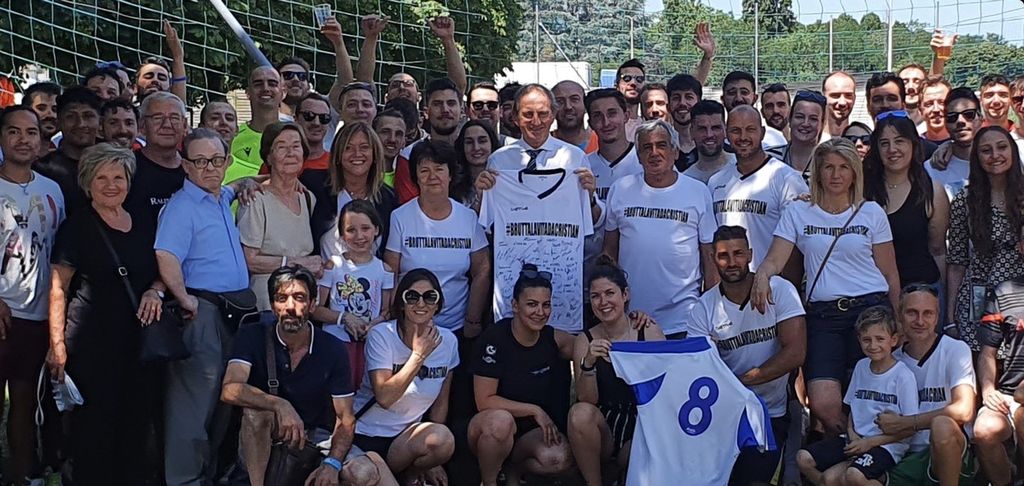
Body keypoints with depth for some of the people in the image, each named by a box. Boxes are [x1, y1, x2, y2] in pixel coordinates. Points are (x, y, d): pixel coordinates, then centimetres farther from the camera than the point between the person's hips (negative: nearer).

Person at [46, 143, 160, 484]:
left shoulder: (143, 225, 12)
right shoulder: (77, 227, -3)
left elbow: (160, 273, 22)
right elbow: (58, 287, -6)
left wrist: (155, 290, -1)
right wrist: (57, 343, -13)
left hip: (139, 338, 5)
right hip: (92, 341, -5)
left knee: (135, 422, 6)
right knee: (94, 426, -3)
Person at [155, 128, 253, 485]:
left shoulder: (224, 198, 14)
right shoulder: (182, 205, -12)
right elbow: (166, 257, -26)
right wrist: (185, 300, -19)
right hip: (203, 311, -9)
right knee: (195, 398, -5)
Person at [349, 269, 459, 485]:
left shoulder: (447, 341, 1)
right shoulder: (381, 335, -12)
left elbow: (441, 403, 9)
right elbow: (384, 398, -21)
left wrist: (431, 458, 9)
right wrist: (419, 355, -21)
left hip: (406, 436, 4)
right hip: (365, 435, -4)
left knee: (443, 441, -28)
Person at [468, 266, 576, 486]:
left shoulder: (554, 340, -4)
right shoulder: (494, 338, -16)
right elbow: (484, 401, -18)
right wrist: (534, 410, -19)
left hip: (533, 430, 3)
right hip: (489, 427, -3)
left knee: (559, 459, -28)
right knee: (501, 420, -38)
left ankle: (512, 466, 4)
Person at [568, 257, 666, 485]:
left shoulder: (650, 333, -2)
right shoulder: (585, 341, 0)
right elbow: (587, 400, -7)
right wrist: (588, 363, -24)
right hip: (603, 427, 2)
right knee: (580, 413, -31)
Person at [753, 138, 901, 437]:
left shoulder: (871, 213, 10)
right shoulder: (798, 213, 11)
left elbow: (890, 274, 12)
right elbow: (775, 259, 2)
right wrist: (762, 274, -21)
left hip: (870, 309, 0)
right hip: (822, 315, 0)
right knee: (823, 404, -15)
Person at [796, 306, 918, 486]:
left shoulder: (903, 376, -9)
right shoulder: (861, 367, 11)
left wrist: (870, 442, -14)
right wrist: (852, 434, -2)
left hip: (886, 445, -7)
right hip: (857, 439, 7)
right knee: (804, 458, -10)